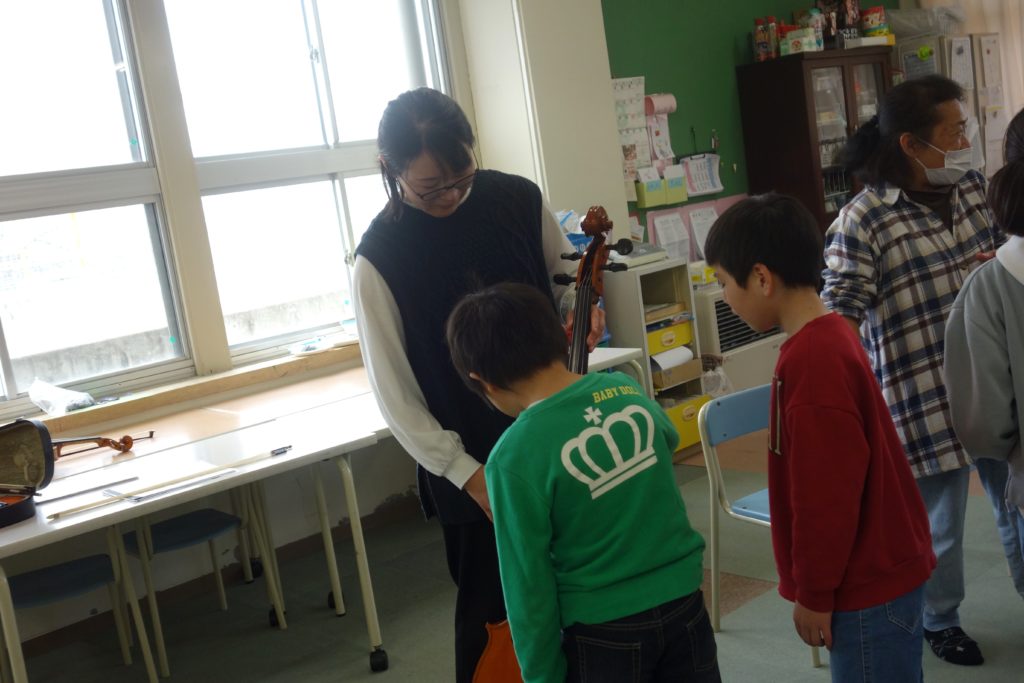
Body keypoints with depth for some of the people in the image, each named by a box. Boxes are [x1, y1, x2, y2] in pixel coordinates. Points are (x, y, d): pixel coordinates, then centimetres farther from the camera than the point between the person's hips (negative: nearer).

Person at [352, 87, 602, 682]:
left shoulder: (518, 198, -5)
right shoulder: (381, 257, -13)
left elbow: (567, 273, 14)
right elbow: (397, 393, -10)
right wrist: (465, 472, -14)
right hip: (467, 462, -3)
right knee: (491, 610, 7)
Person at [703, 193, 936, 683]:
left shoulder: (811, 360, -25)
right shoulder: (828, 337, 5)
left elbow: (827, 497, -23)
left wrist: (813, 594, -13)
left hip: (866, 587, -9)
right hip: (882, 570, 9)